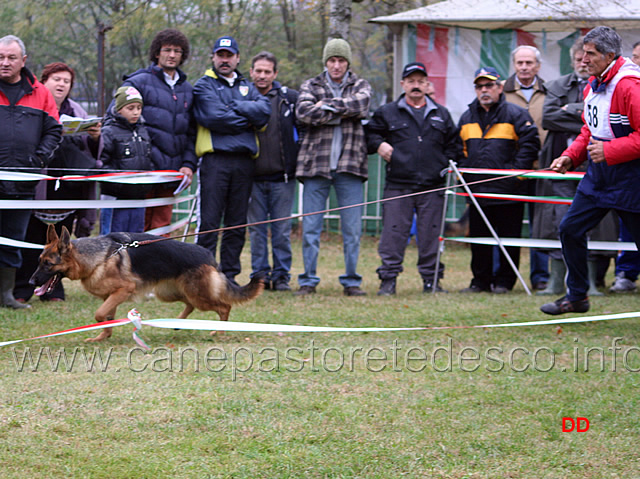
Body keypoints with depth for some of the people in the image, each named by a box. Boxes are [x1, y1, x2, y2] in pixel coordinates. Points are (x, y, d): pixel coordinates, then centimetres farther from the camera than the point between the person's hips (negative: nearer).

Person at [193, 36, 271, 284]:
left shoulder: (247, 87, 20)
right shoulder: (204, 86, 6)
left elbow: (264, 110, 0)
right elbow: (214, 117, -11)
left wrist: (234, 107, -7)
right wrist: (248, 120, -1)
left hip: (245, 159, 5)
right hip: (215, 158, -5)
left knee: (237, 223, 6)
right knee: (209, 222, -8)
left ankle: (230, 275, 11)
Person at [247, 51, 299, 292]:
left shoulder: (290, 98, 2)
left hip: (282, 177, -1)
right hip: (253, 177, 1)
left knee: (282, 230, 2)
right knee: (256, 229, 5)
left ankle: (282, 275, 9)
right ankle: (260, 274, 12)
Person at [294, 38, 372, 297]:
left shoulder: (360, 86, 12)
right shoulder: (311, 86, 10)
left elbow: (361, 105, -11)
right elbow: (303, 112, -10)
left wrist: (327, 105, -10)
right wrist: (341, 112, -9)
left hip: (350, 165, 0)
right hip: (316, 163, 0)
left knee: (353, 228, 1)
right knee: (310, 226, 0)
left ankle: (351, 281, 9)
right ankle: (308, 280, 7)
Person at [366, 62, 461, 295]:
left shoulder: (441, 114, 15)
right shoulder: (387, 113, 9)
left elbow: (454, 144, 20)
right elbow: (369, 133, 16)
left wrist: (448, 165, 7)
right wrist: (378, 145, -3)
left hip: (432, 187, 2)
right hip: (398, 185, -2)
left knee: (431, 233, 3)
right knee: (393, 232, -5)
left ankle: (431, 279, 10)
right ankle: (388, 278, 0)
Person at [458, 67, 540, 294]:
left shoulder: (515, 114, -4)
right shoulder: (467, 118, 14)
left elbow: (530, 143, -10)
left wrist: (516, 171, -15)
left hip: (508, 190, -5)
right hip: (477, 190, 5)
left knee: (508, 237, 1)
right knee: (478, 238, 8)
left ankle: (504, 281, 9)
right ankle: (480, 281, 16)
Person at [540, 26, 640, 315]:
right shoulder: (592, 86, 9)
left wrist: (609, 151, -24)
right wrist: (570, 157, 6)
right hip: (597, 177, 9)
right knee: (570, 228, 7)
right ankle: (576, 296, 20)